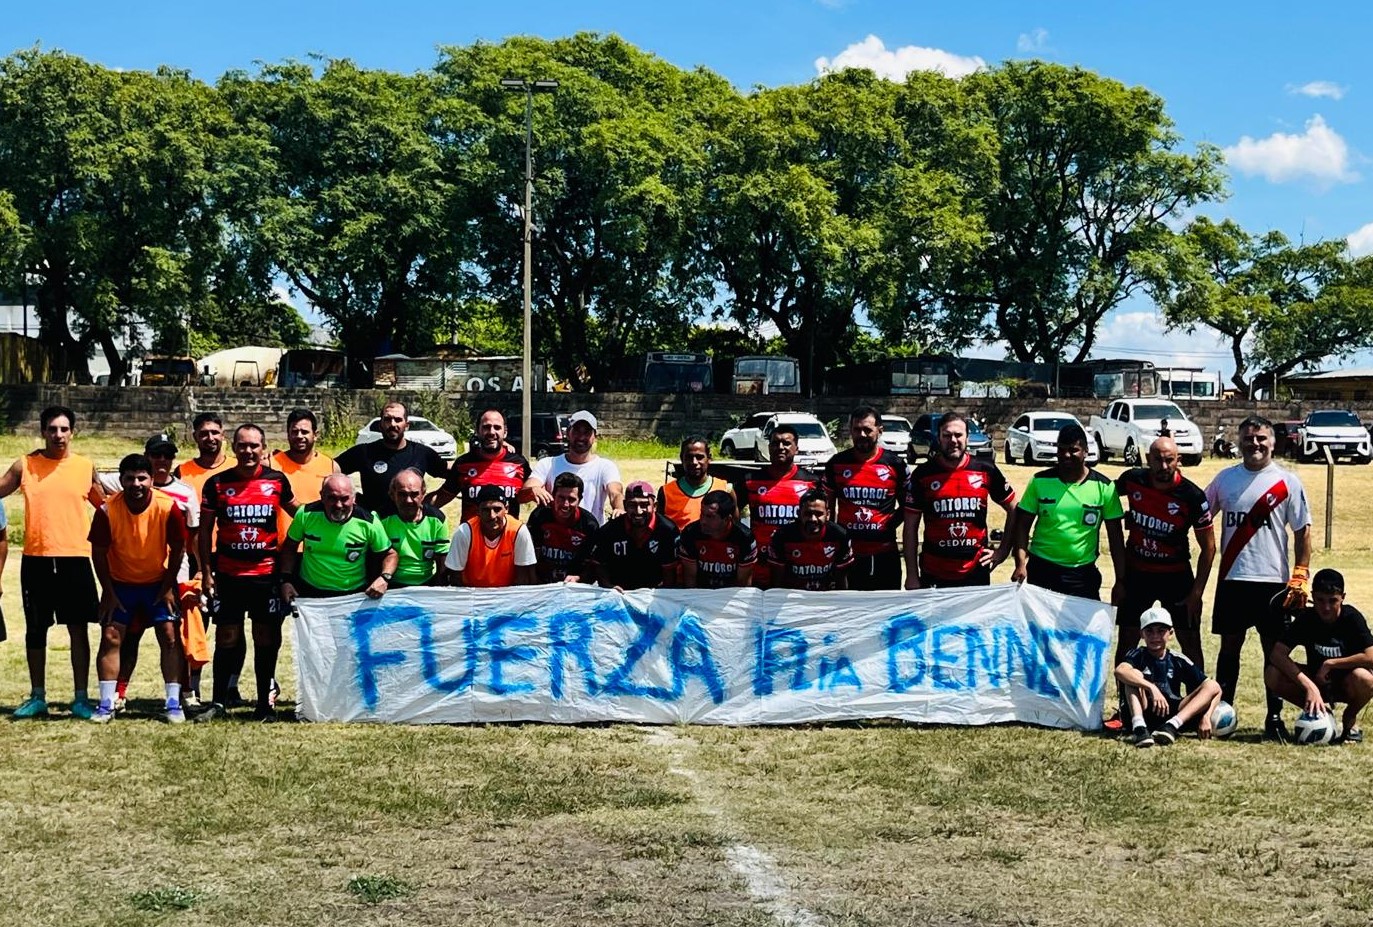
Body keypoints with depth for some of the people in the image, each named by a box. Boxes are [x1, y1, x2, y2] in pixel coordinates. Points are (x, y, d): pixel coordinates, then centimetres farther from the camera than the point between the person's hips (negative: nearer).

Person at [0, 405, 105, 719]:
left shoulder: (85, 467, 5)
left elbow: (103, 505, 15)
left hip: (75, 558, -1)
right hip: (35, 560, 1)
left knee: (78, 629, -1)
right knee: (35, 630, 8)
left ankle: (80, 699, 5)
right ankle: (37, 697, 18)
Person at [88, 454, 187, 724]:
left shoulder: (168, 507, -21)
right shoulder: (107, 511, -21)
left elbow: (178, 548, -9)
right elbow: (99, 552, -9)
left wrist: (168, 587, -6)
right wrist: (108, 591, -8)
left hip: (158, 581, 0)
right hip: (120, 582, 0)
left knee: (170, 636, -6)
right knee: (110, 637, -5)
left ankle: (174, 703, 0)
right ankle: (106, 704, 3)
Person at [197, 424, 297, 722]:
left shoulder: (277, 481, 2)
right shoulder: (217, 483, 0)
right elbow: (205, 529, 5)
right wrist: (206, 572, 0)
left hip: (267, 572, 0)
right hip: (228, 574, 0)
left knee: (266, 637, 6)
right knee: (226, 637, 3)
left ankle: (266, 702, 16)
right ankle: (219, 702, 12)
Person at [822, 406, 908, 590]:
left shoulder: (895, 464, 0)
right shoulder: (837, 464, 3)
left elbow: (906, 505, 11)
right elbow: (827, 505, 13)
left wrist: (890, 524, -2)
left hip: (884, 554, -1)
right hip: (846, 552, 1)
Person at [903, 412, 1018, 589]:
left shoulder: (986, 471, -1)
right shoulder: (922, 474, -3)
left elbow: (1013, 509, 12)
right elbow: (910, 528, 0)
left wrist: (1003, 550, 5)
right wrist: (912, 575, -3)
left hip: (976, 573, 1)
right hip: (933, 576, -1)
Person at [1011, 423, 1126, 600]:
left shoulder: (1104, 487, -3)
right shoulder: (1040, 481, -3)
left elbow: (1115, 537, 1)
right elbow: (1023, 525, 2)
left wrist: (1120, 581, -1)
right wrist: (1021, 564, -11)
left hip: (1083, 573, 0)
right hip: (1041, 569, 0)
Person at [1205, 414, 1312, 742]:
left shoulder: (1287, 482, 0)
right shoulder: (1225, 478, 7)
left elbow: (1303, 531, 0)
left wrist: (1300, 577, -7)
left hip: (1273, 580, -2)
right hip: (1232, 579, 2)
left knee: (1275, 649, 2)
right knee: (1229, 646, 7)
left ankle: (1275, 719, 9)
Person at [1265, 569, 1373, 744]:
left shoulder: (1352, 617, -20)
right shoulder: (1305, 618, -15)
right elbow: (1277, 654, -24)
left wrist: (1330, 663, -25)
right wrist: (1309, 686, -34)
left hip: (1345, 684, -2)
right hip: (1316, 681, 2)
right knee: (1272, 675, -24)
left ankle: (1350, 719, -4)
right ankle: (1319, 712, 1)